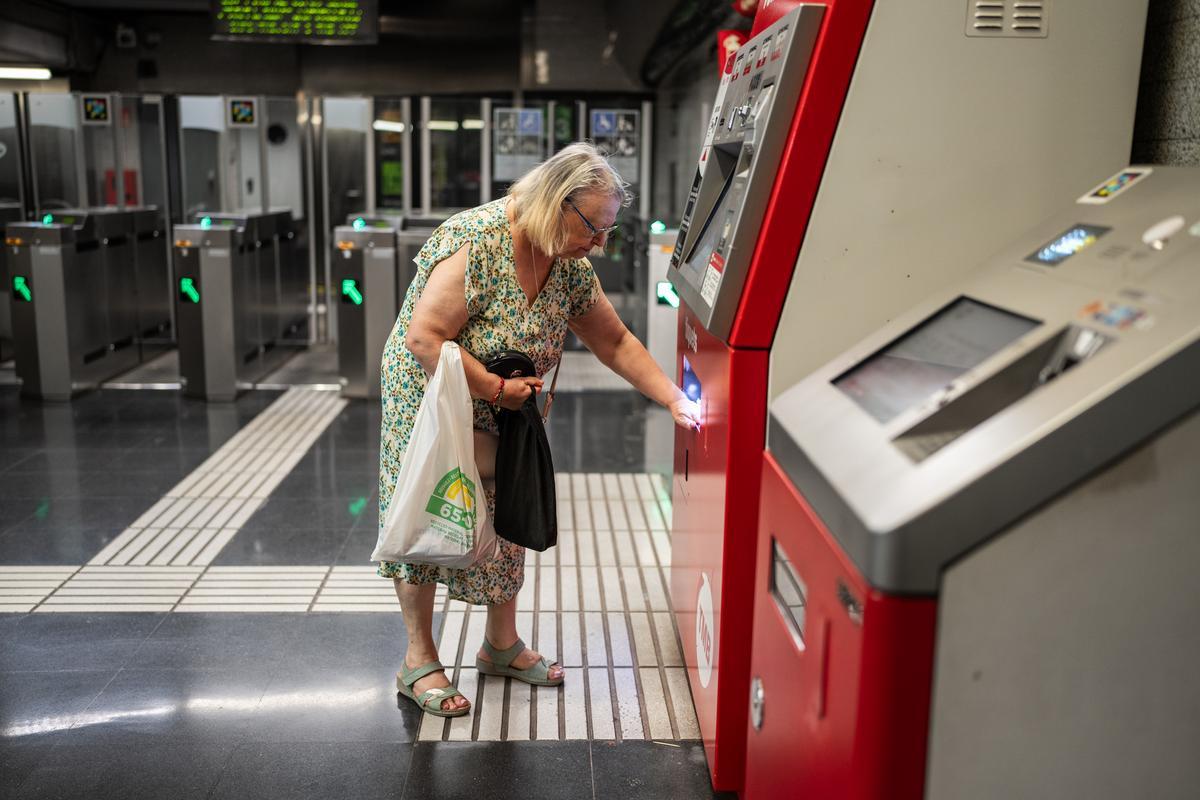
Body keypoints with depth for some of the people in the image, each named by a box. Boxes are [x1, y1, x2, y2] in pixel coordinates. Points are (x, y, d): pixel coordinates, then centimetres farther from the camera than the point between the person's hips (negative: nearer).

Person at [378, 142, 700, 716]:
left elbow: (616, 342, 1)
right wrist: (497, 388, -26)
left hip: (503, 413, 7)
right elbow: (425, 339, -30)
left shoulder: (571, 265, -7)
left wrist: (674, 399, -7)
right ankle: (419, 660, 17)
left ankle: (501, 645, 30)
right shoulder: (475, 243, -29)